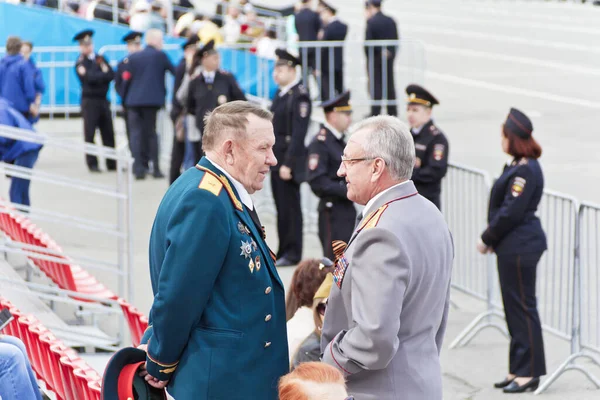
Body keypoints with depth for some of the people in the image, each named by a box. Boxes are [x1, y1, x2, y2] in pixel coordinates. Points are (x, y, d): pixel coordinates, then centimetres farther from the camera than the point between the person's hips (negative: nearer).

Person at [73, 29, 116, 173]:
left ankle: (112, 163, 11)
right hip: (89, 100, -5)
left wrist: (98, 77, -14)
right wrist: (104, 74, -7)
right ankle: (92, 164, 0)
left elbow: (111, 75, 2)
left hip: (103, 100, 5)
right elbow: (90, 77, -18)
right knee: (89, 133, -4)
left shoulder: (101, 58, 14)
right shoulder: (80, 63, -3)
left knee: (108, 133, 6)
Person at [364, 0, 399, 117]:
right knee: (389, 84, 12)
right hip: (388, 58, 5)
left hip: (375, 58, -5)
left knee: (375, 86, 0)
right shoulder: (391, 21, 4)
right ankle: (393, 113, 16)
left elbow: (368, 41, -16)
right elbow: (396, 39, 5)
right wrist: (390, 53, 6)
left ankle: (375, 113, -1)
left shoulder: (371, 22, -15)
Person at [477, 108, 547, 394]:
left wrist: (487, 238, -11)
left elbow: (511, 212, -21)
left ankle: (529, 373, 2)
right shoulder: (518, 167, 13)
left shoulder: (525, 171, -19)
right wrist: (491, 238, 8)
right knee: (514, 307, 15)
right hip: (513, 247, 10)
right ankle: (519, 370, 22)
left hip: (520, 249, -10)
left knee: (522, 307, -4)